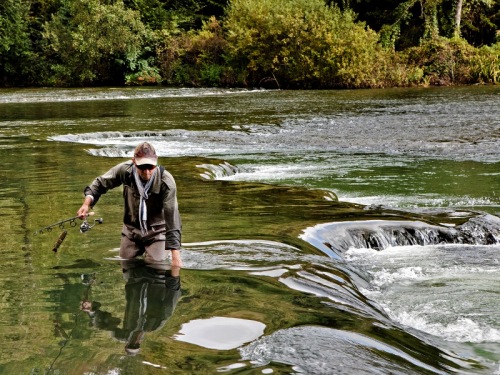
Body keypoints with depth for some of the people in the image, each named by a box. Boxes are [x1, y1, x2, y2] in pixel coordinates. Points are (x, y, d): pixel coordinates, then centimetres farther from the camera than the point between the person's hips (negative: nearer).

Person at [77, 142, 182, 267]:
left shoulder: (166, 181, -29)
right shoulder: (125, 170, -20)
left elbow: (172, 216, -30)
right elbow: (100, 183, -1)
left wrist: (176, 257, -34)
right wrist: (87, 203, -19)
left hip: (157, 232, -3)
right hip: (131, 229, 3)